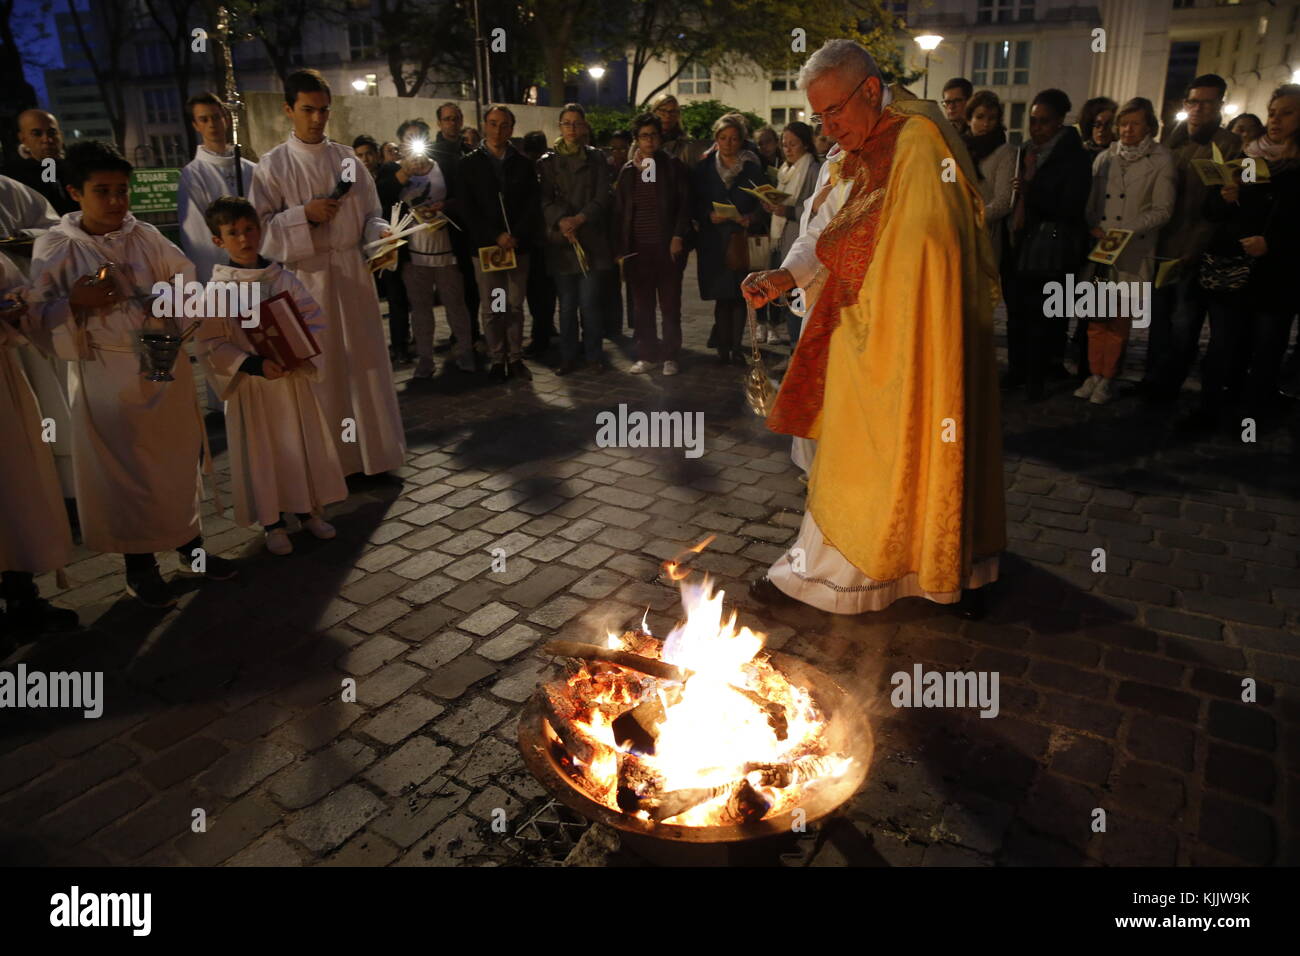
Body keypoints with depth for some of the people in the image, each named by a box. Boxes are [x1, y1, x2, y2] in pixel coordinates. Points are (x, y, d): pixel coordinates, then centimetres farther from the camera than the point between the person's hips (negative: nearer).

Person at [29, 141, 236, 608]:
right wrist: (75, 302, -25)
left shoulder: (146, 237, 1)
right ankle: (140, 568, 21)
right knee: (124, 471, 5)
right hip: (106, 376, -3)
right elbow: (41, 319, -6)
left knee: (179, 459, 13)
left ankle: (190, 547, 31)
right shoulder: (55, 248, -6)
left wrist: (174, 299, -8)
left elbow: (186, 278, 13)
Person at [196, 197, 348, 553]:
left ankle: (309, 510, 30)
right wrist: (254, 365, -22)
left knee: (305, 445, 11)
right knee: (261, 454, 7)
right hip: (250, 385, -2)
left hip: (294, 380, 3)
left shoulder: (283, 278, 0)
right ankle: (272, 522, 22)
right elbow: (211, 346, -10)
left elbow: (314, 321, 0)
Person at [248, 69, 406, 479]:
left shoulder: (347, 157, 8)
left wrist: (381, 232, -12)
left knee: (363, 360, 7)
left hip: (353, 271, 3)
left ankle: (371, 449, 18)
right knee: (318, 365, 2)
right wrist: (304, 215, -17)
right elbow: (261, 227, -4)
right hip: (306, 275, -3)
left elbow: (370, 212, 9)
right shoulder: (273, 165, -1)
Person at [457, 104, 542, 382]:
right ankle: (497, 359, 10)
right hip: (485, 245, -1)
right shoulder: (470, 164, 5)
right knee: (490, 309, 1)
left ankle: (515, 358, 13)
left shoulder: (523, 163, 9)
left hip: (518, 245, 1)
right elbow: (468, 209, -1)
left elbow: (533, 205, 4)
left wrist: (516, 237, -9)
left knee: (515, 306, 4)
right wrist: (496, 236, -11)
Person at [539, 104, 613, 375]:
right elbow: (545, 200, 1)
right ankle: (568, 357, 9)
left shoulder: (596, 158, 10)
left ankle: (594, 355, 6)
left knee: (590, 301, -5)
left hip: (592, 239, 0)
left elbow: (601, 198, 1)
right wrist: (561, 221, -17)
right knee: (567, 303, 2)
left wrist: (579, 219, -14)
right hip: (560, 240, 1)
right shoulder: (548, 162, 10)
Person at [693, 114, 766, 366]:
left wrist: (751, 219, -15)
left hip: (742, 239, 0)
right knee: (721, 295, 0)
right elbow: (695, 204, 6)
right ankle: (723, 347, 7)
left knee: (740, 295, 0)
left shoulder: (752, 167, 6)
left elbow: (762, 203, 5)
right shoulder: (704, 167, 7)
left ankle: (735, 346, 7)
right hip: (714, 239, 0)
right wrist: (709, 216, -13)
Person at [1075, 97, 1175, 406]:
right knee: (1096, 317, 4)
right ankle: (1095, 374, 13)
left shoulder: (1161, 160, 1)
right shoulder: (1105, 158, 11)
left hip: (1133, 253, -3)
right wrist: (1092, 227, -6)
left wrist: (1127, 230, -14)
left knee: (1119, 320, 1)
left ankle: (1107, 379, 9)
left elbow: (1162, 210, -2)